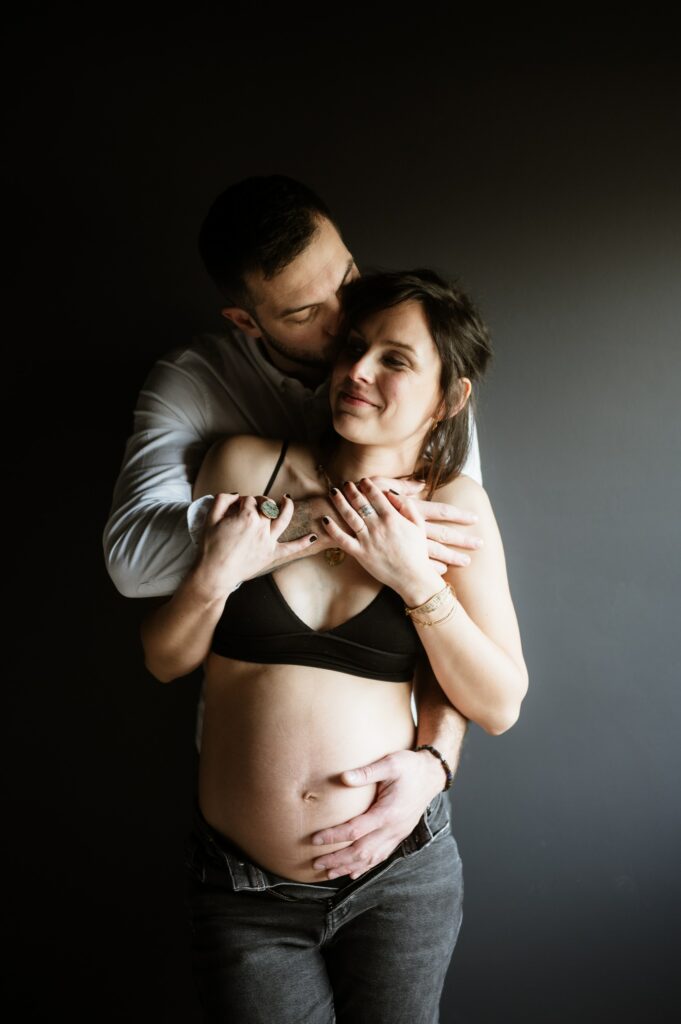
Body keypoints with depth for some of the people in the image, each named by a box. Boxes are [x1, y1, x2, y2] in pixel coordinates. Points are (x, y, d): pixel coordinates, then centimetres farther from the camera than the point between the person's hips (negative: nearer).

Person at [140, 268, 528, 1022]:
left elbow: (499, 706, -7)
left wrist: (415, 579, -17)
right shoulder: (246, 466, -6)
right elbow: (163, 661, 1)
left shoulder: (453, 505, -5)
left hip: (400, 881, 0)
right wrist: (214, 576, -18)